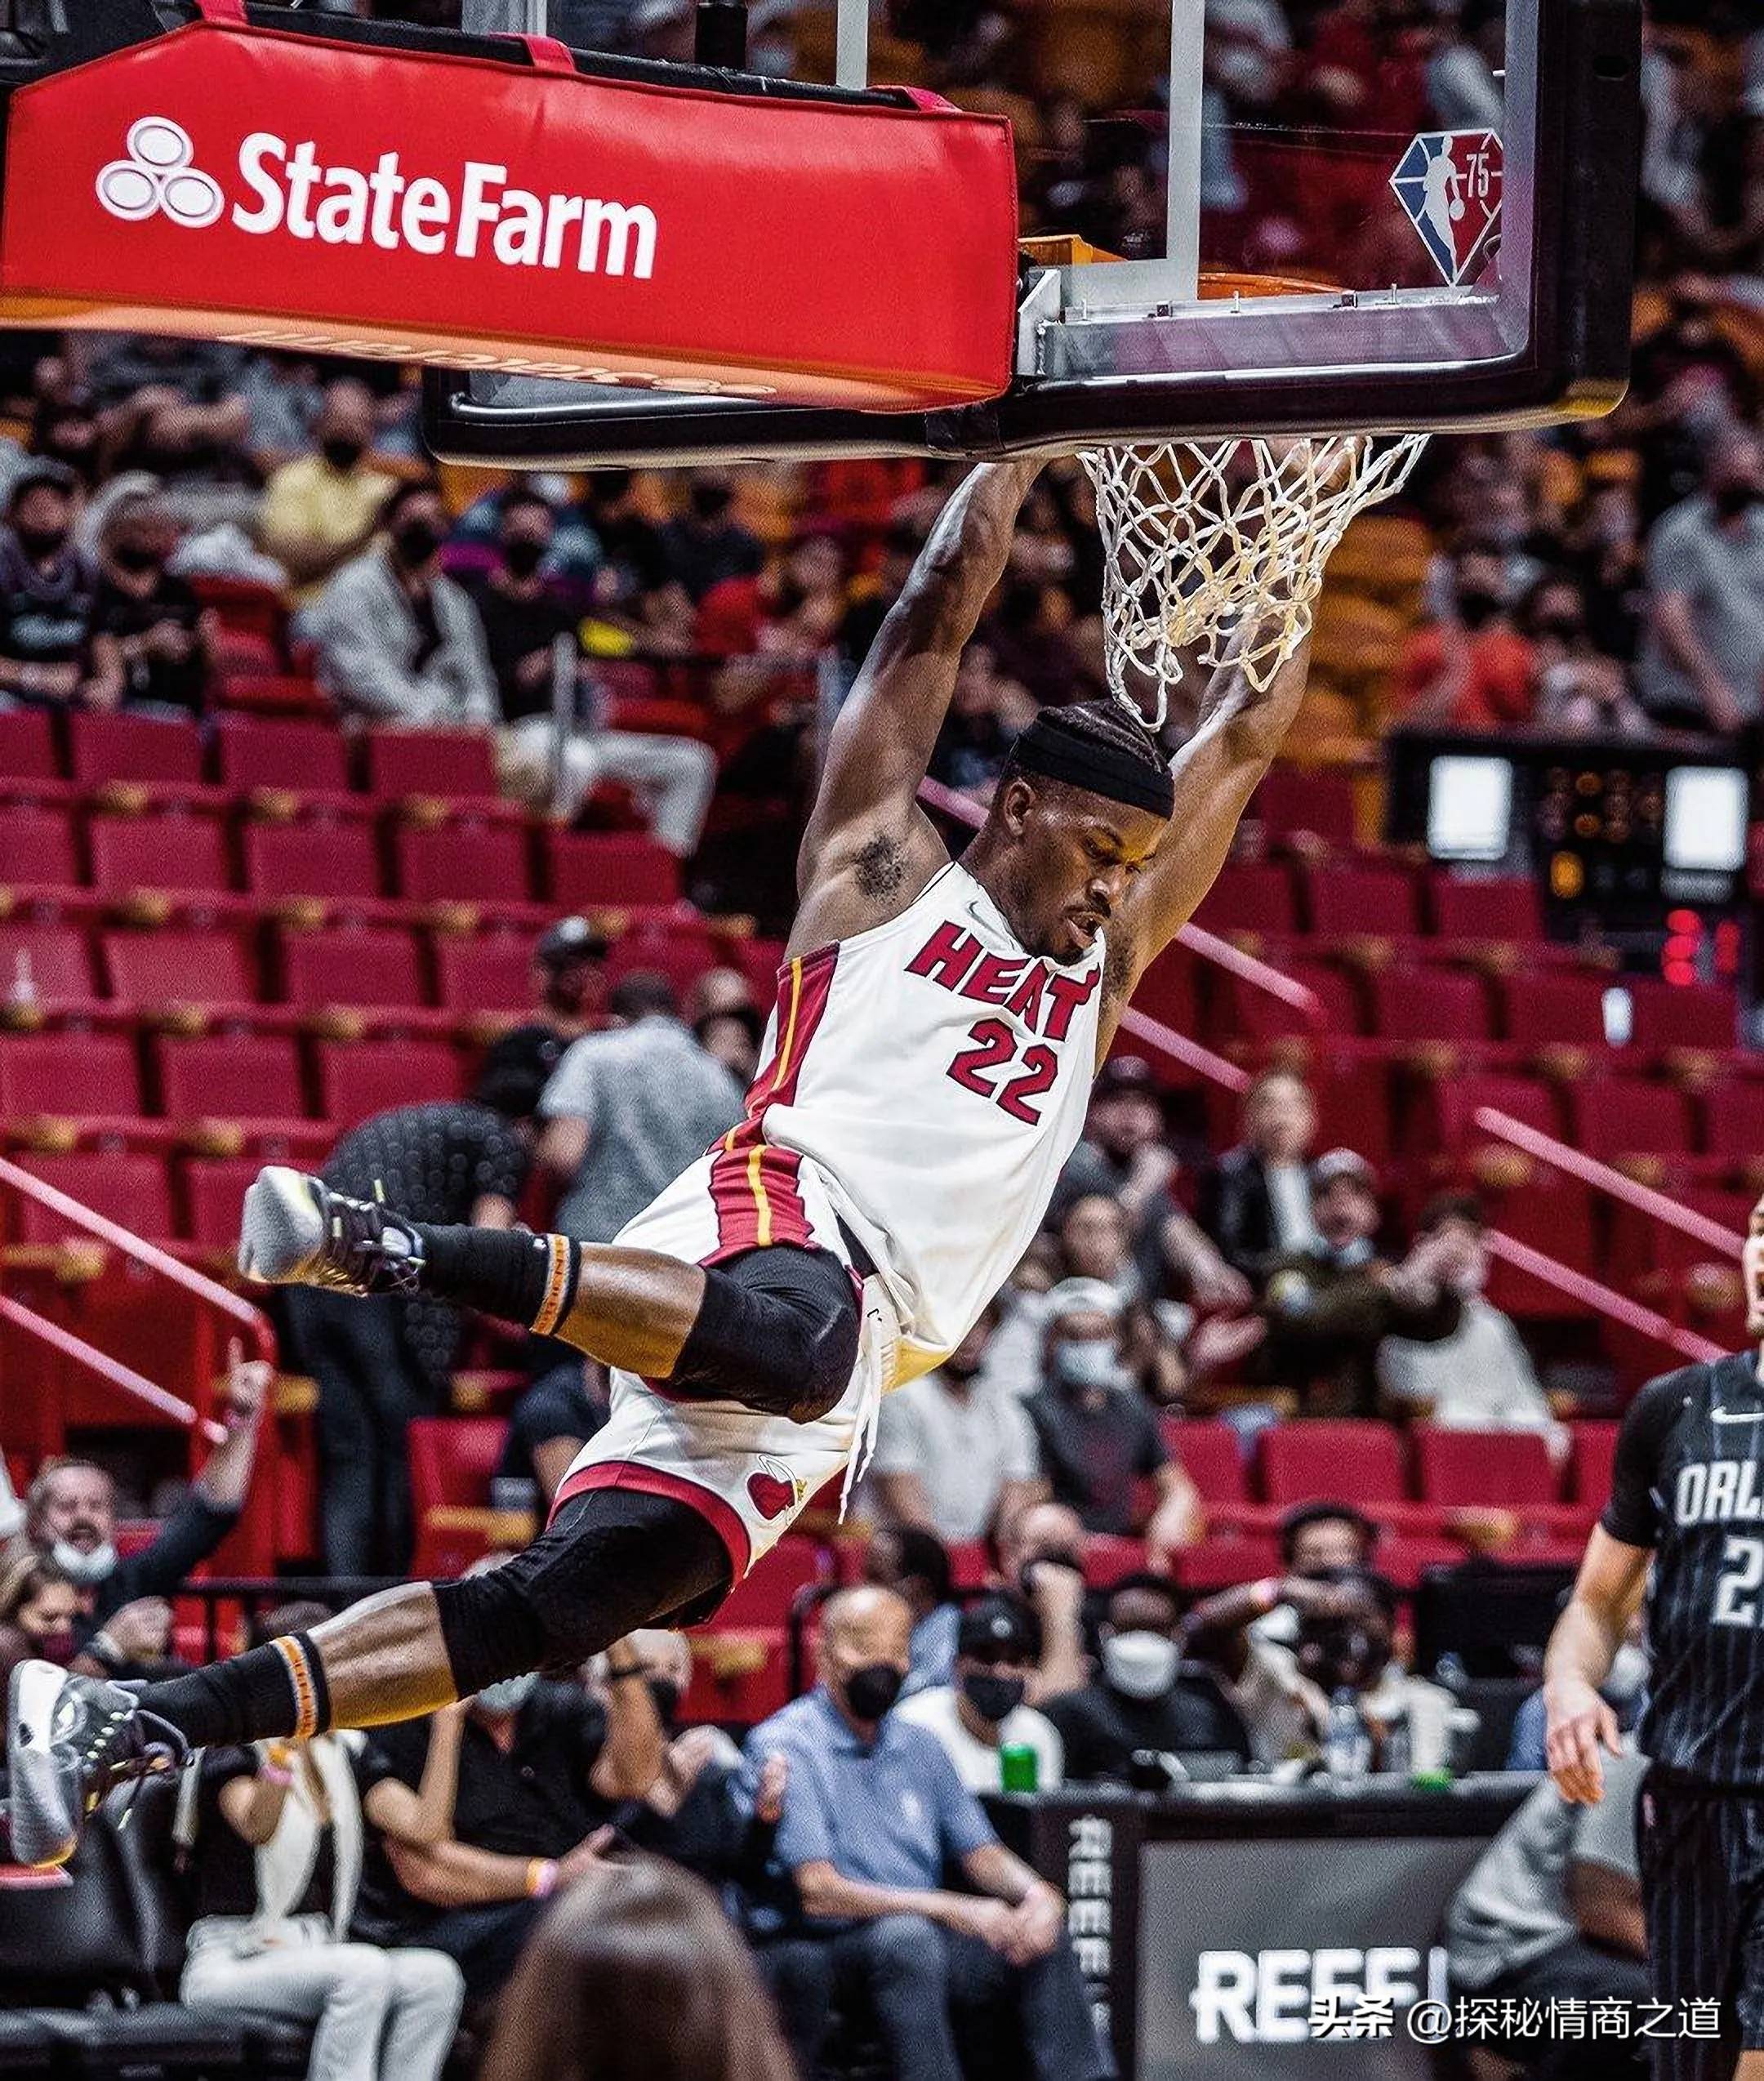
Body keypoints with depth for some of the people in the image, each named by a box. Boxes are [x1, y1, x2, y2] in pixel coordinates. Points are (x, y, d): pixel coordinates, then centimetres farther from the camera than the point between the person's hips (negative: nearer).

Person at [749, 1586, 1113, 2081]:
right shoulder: (784, 1746, -6)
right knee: (906, 1936, -36)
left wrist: (1035, 1892, -8)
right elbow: (818, 1892, -15)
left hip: (926, 1937, 7)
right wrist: (954, 1911, -21)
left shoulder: (918, 1745, 18)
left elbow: (981, 1854, 18)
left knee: (1044, 1934, -16)